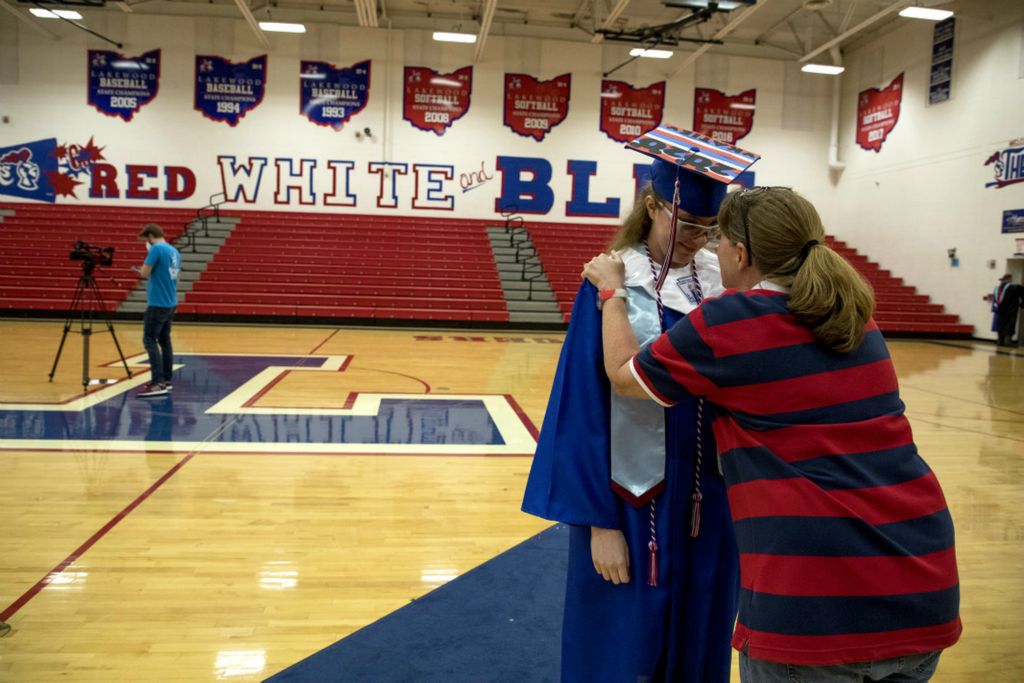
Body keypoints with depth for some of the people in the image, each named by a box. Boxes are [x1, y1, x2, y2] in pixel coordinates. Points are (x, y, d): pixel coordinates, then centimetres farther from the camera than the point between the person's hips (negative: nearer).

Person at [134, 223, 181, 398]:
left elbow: (144, 273, -13)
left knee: (150, 341, -9)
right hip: (170, 303, 9)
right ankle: (166, 380, 19)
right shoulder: (175, 251, 12)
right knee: (164, 341, 14)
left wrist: (149, 252, -2)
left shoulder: (157, 249, -13)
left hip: (158, 303, -9)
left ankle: (158, 383, -16)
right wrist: (149, 272, 20)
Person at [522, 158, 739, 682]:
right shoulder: (612, 281, -10)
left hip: (711, 498, 4)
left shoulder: (724, 280, 2)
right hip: (633, 498, -4)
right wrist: (599, 519, -13)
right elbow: (586, 408, -11)